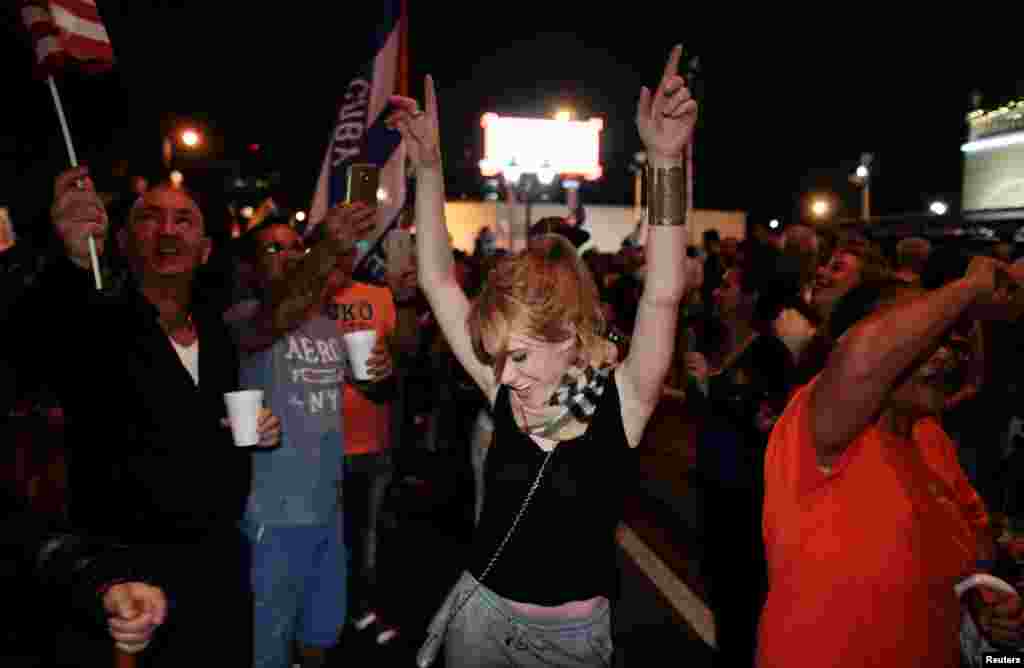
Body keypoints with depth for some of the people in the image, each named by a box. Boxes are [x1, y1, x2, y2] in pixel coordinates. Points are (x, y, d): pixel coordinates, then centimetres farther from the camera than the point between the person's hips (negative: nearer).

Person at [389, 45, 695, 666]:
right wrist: (429, 166, -16)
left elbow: (662, 294, -31)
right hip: (480, 614, 3)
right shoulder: (503, 389, -10)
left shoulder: (622, 400, -17)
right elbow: (438, 279, -11)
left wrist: (667, 159, -37)